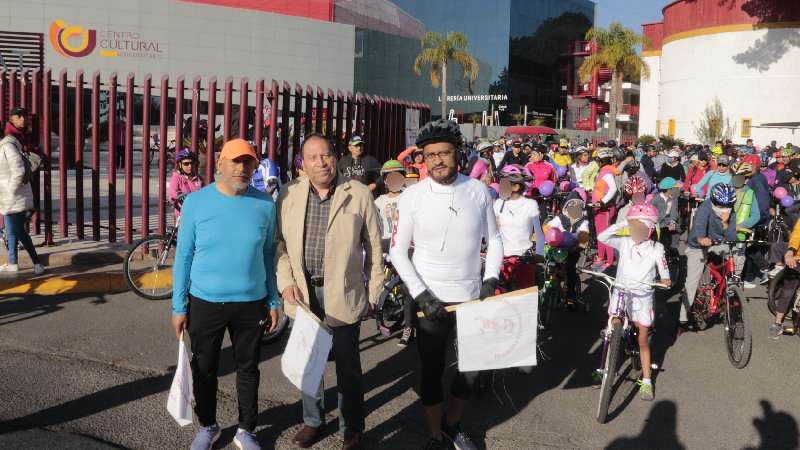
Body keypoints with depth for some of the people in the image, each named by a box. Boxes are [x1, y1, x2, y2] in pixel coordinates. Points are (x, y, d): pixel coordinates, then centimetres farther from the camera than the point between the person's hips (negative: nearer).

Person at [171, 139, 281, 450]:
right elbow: (183, 256, -3)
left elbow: (268, 255, 5)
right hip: (204, 302, 0)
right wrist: (179, 306, -3)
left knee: (248, 369, 13)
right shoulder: (196, 202, -7)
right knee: (204, 369, 15)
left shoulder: (265, 205, -3)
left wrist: (273, 301, 6)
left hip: (251, 303, 1)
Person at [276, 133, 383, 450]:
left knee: (348, 365, 9)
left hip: (344, 292, -2)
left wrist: (373, 293, -1)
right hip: (303, 291, 3)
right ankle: (312, 419, 37)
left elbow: (374, 247, -1)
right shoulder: (289, 195, 1)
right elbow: (279, 242, 6)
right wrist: (286, 282, -6)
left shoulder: (359, 194, -5)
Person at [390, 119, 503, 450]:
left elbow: (494, 239, 7)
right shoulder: (412, 196, -9)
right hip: (431, 300, -2)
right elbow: (398, 252, -5)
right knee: (431, 371, 10)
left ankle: (453, 423, 41)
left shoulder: (478, 191, -4)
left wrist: (491, 279, -6)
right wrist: (421, 294, -14)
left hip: (472, 297, 2)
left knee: (472, 367, 15)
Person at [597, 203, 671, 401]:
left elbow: (663, 270, -4)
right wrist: (621, 224, -15)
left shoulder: (656, 248, -3)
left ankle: (646, 380, 11)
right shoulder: (624, 242, -1)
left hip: (642, 296, -1)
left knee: (643, 338, 2)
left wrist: (665, 278, -24)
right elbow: (602, 237, -12)